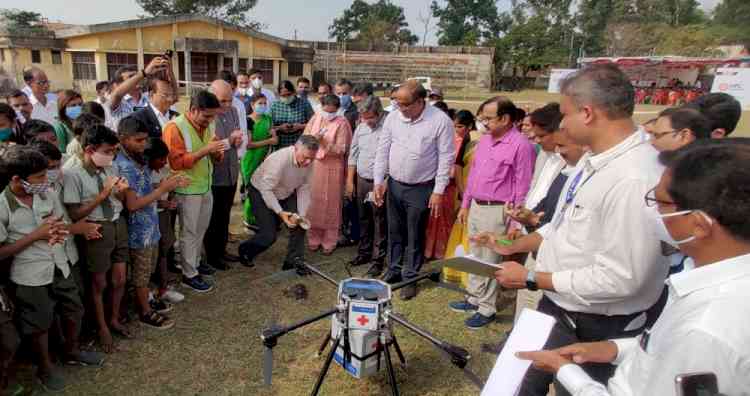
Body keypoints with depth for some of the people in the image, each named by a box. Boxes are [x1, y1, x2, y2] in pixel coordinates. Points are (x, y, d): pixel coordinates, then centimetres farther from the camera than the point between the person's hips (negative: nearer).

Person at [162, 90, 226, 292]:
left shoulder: (207, 125, 7)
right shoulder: (175, 127, -16)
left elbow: (216, 158, 14)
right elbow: (177, 162, -22)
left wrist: (218, 152, -9)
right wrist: (204, 151, -27)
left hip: (206, 187, 7)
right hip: (188, 190, -7)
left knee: (200, 230, 17)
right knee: (189, 233, 3)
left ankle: (195, 262, 34)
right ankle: (189, 275, 15)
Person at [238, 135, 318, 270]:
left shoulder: (308, 163, -17)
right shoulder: (279, 159, -36)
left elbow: (304, 189, -12)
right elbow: (266, 189, -32)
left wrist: (301, 215, -20)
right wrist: (280, 212, -37)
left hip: (286, 194, 6)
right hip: (261, 193, -6)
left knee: (299, 224, -10)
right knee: (269, 235, -10)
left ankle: (294, 261, 4)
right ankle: (245, 251, 20)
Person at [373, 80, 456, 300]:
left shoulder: (440, 121, -13)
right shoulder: (393, 117, 0)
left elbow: (446, 158, -11)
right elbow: (382, 150, 5)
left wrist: (438, 191, -12)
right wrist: (378, 181, 0)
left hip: (421, 189, -4)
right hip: (394, 185, 4)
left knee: (415, 236, 8)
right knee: (395, 232, 16)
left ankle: (410, 277, 24)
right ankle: (393, 270, 34)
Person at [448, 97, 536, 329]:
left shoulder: (521, 146, -16)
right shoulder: (485, 140, 9)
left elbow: (522, 188, -15)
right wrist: (465, 205, 17)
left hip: (496, 211, -8)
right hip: (475, 207, 8)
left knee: (489, 262, 2)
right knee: (475, 257, 18)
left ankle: (486, 309, 17)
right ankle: (474, 299, 33)